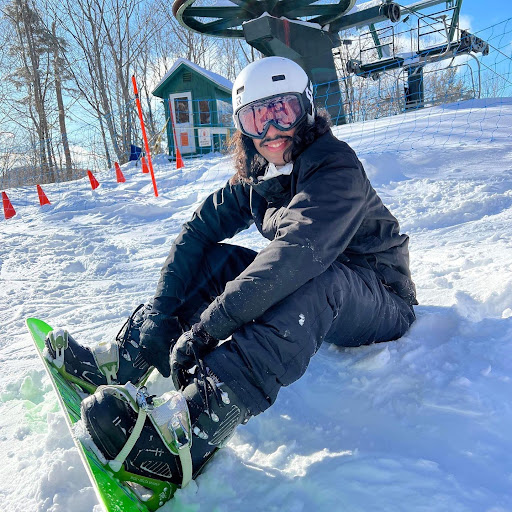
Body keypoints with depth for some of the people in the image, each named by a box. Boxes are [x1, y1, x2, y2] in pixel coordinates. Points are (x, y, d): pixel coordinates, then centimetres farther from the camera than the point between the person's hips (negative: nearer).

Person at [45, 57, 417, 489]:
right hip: (318, 313, 6)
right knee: (218, 260, -6)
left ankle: (192, 427, -53)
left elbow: (297, 254, -37)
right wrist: (160, 310, -14)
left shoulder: (337, 168, -22)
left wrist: (206, 327, -41)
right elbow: (199, 230, -2)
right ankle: (123, 361, -11)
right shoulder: (256, 175, 0)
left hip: (382, 301, -6)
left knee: (317, 276, -39)